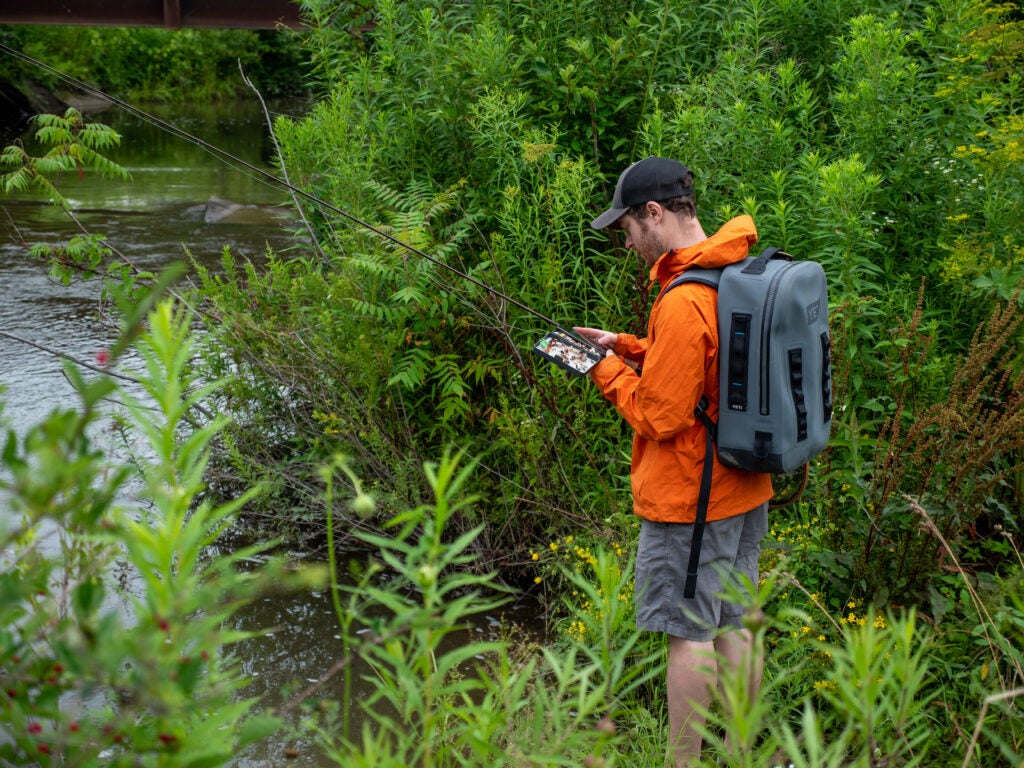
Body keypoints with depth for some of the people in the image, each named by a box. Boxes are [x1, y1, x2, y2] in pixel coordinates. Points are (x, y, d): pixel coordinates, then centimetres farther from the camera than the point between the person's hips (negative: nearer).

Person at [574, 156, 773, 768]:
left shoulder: (682, 302, -24)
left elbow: (659, 418, -20)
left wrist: (608, 373, -5)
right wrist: (628, 348, 11)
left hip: (688, 497, -9)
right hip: (745, 487, 9)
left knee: (690, 633, 2)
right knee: (735, 624, 17)